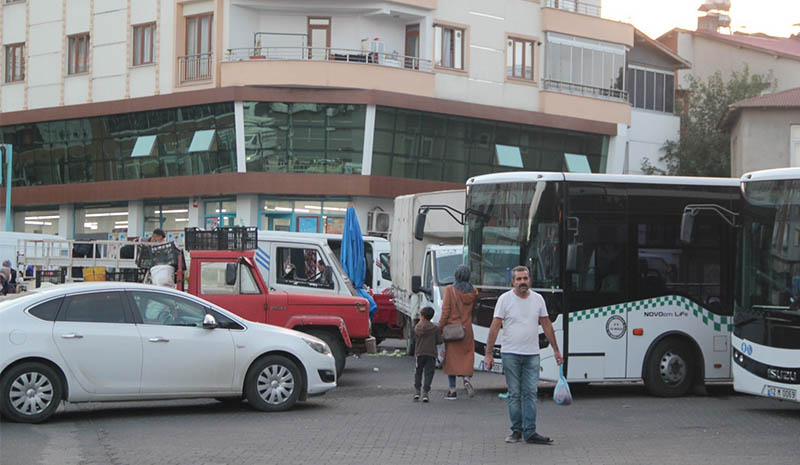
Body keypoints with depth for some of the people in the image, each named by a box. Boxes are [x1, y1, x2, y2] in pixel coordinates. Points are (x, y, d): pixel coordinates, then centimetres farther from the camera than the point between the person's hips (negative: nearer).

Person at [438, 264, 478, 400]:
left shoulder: (450, 290, -10)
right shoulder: (473, 292, 2)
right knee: (467, 355, 14)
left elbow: (445, 311, -12)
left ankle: (452, 390, 4)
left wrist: (440, 327, -6)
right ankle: (467, 378, -12)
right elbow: (472, 307, 11)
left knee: (451, 357, 4)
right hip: (467, 328, 3)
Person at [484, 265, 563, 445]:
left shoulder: (538, 299, 7)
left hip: (532, 355, 2)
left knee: (530, 393, -2)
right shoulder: (505, 299, -4)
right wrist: (488, 353, -10)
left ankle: (529, 432, -4)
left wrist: (556, 350, 12)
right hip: (510, 354, -2)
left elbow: (546, 325, 13)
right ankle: (516, 430, 11)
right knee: (514, 394, 3)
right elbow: (495, 327, -5)